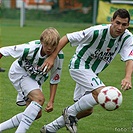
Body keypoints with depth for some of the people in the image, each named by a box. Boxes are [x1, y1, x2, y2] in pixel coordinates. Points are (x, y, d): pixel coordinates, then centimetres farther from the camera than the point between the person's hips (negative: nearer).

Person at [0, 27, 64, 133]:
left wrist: (51, 101, -13)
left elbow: (55, 80, -9)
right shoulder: (30, 49, -35)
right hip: (19, 73, -6)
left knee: (37, 114, 0)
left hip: (36, 78, 6)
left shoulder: (59, 57, -24)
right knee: (39, 98, -29)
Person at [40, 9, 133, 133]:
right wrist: (52, 57, -25)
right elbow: (67, 38, -20)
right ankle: (70, 112, -6)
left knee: (87, 110, 13)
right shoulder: (98, 31, -26)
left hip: (92, 71, 7)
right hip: (79, 65, -7)